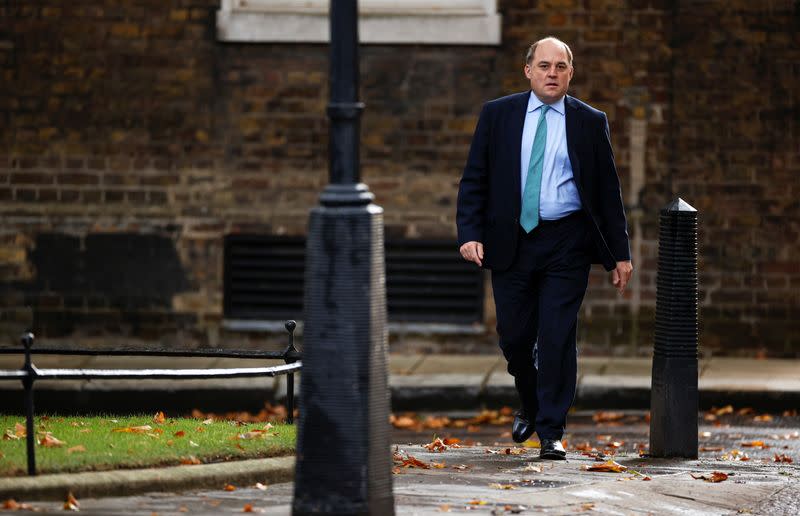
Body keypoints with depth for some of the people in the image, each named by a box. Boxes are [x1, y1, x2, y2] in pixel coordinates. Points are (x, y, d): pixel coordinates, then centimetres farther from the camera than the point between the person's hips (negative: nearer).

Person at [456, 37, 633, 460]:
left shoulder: (590, 123, 4)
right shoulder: (497, 115, 6)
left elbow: (608, 191, 7)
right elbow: (474, 181, 5)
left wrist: (620, 254, 4)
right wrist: (469, 233, -8)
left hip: (567, 244, -1)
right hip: (511, 242, 1)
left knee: (558, 337, -7)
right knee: (514, 336, 6)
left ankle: (551, 433, -1)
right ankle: (530, 407, 33)